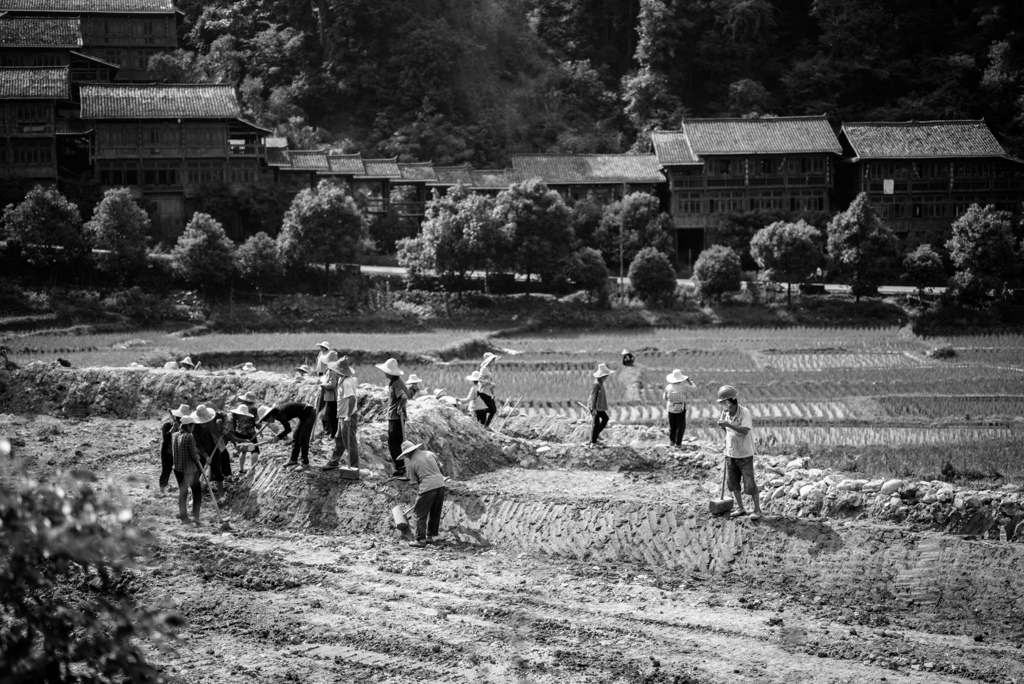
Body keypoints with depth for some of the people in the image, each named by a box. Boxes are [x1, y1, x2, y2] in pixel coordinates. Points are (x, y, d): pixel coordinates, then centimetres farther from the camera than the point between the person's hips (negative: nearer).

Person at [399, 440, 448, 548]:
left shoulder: (411, 463, 3)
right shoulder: (429, 453, 13)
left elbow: (415, 482, 6)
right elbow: (442, 469, 14)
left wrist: (419, 492, 18)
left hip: (427, 487, -5)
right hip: (440, 485, 5)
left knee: (421, 514, 5)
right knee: (435, 513, 18)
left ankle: (420, 540, 2)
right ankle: (431, 536, 26)